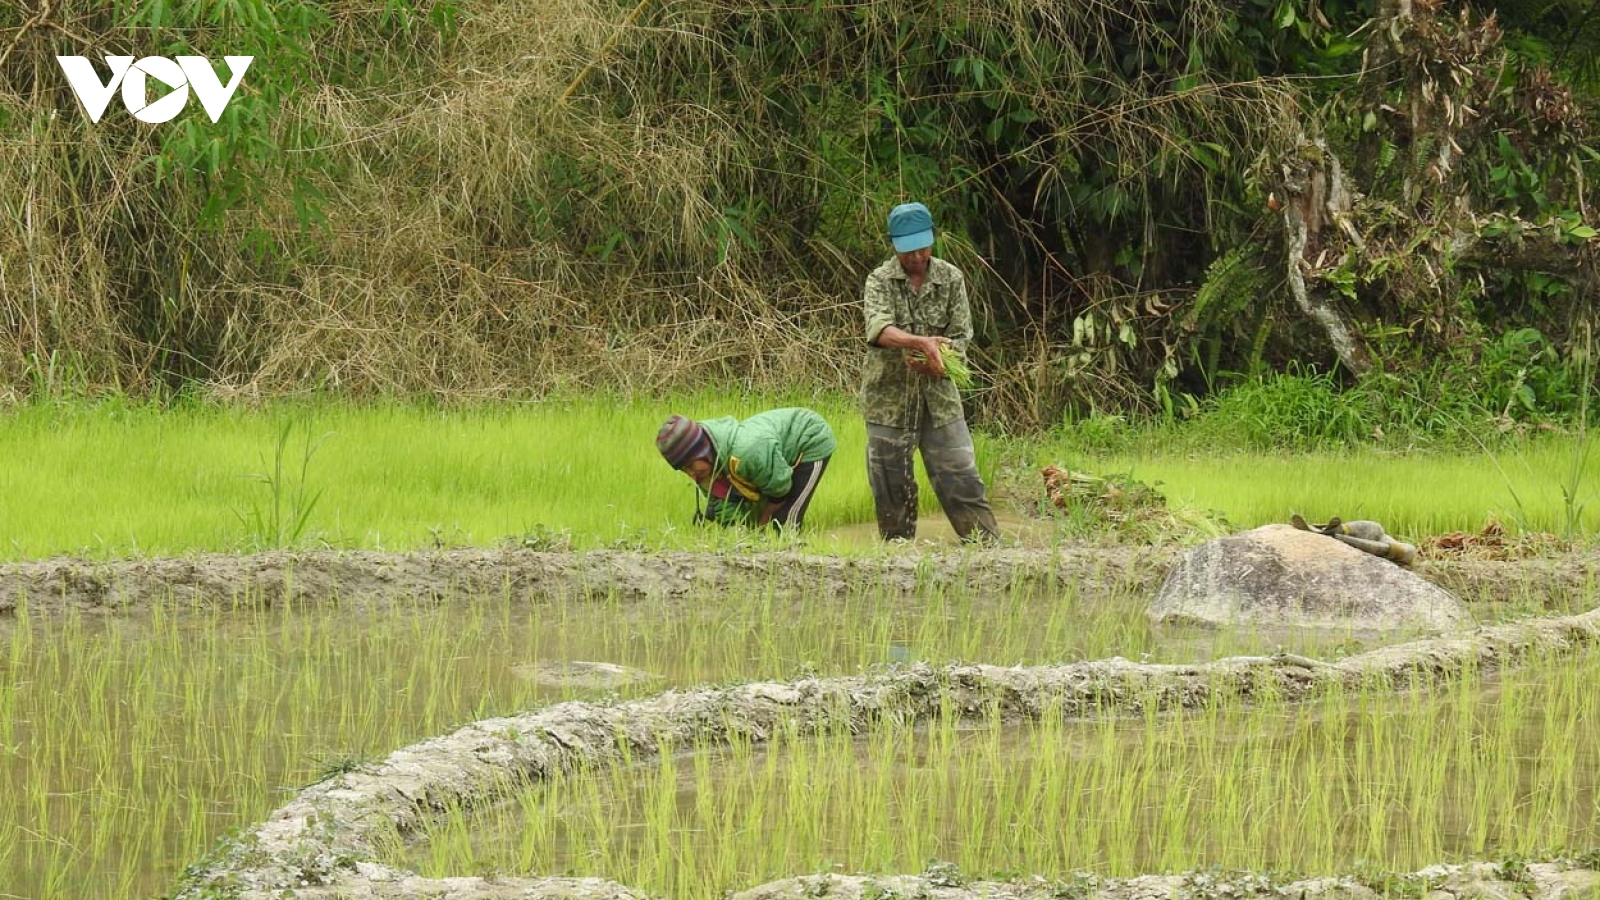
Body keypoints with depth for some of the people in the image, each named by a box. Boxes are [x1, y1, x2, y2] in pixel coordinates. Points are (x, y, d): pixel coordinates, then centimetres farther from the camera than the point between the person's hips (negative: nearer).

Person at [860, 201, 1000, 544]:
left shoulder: (951, 279, 2)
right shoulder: (880, 281, -6)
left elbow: (961, 336, 0)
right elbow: (879, 329, -25)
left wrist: (933, 360, -22)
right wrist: (921, 342, -43)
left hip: (938, 395, 1)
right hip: (889, 396, -1)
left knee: (961, 477, -4)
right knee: (891, 487, 5)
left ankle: (988, 545, -2)